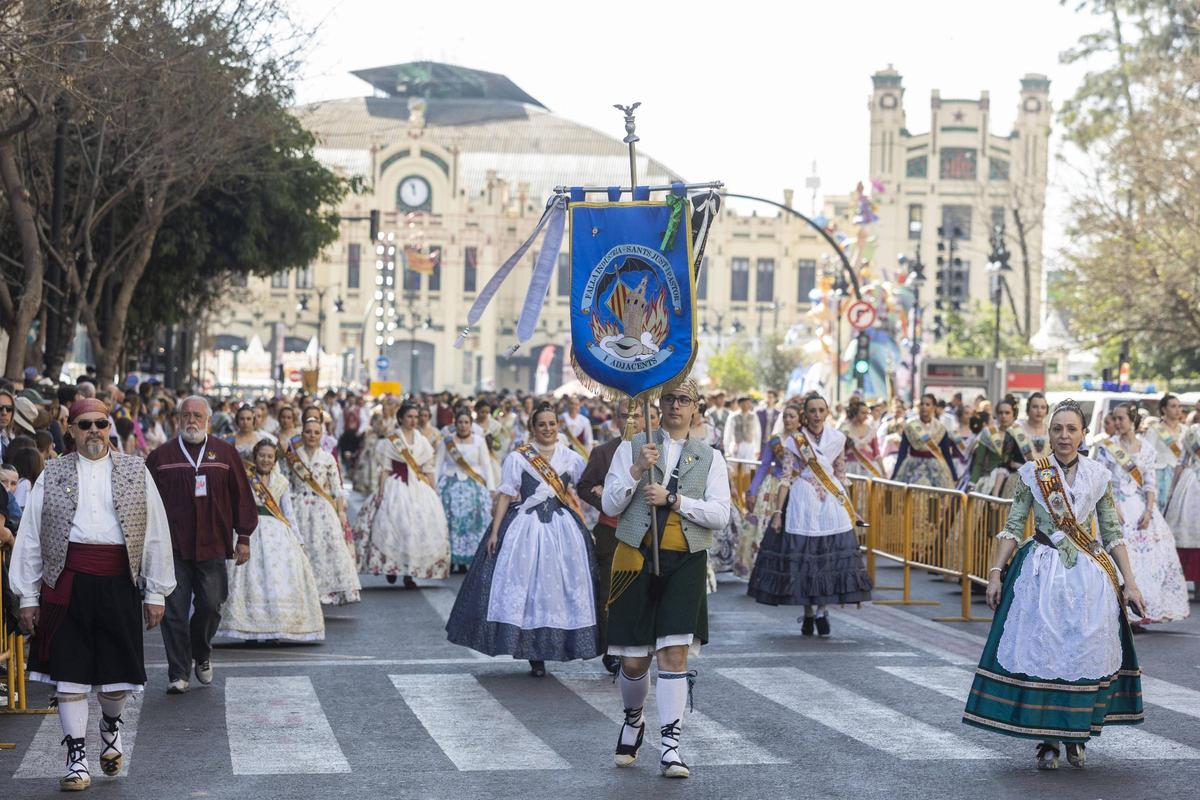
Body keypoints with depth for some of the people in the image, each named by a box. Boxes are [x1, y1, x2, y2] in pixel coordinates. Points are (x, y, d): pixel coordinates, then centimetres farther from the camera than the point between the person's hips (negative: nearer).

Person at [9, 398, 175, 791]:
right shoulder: (52, 475, 7)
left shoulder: (135, 471, 8)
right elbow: (30, 537, 6)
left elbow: (156, 533, 7)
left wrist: (156, 592, 3)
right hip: (68, 580, 0)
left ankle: (110, 727, 37)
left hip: (119, 581, 0)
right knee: (69, 671, 0)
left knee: (118, 668, 7)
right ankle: (76, 758, 8)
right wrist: (27, 596, 1)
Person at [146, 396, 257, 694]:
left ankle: (201, 655, 29)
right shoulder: (161, 456, 7)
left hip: (213, 546, 1)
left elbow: (241, 497, 9)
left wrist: (243, 537, 5)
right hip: (172, 547, 0)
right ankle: (178, 674, 4)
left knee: (210, 606, 1)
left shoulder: (225, 453, 8)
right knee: (175, 611, -2)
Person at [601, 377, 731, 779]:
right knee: (633, 661, 4)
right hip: (637, 559, 0)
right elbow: (610, 506, 0)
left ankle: (670, 746, -6)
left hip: (685, 564, 0)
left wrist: (673, 499, -13)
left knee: (674, 653, -11)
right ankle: (633, 719, 35)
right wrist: (637, 470, -14)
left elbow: (720, 514, -2)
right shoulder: (631, 448, 6)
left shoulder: (710, 458, 9)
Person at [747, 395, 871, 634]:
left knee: (831, 556, -5)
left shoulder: (837, 438, 8)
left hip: (832, 501, 2)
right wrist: (777, 511, -8)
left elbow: (841, 475, 15)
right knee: (801, 556, -1)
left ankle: (822, 609, 4)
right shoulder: (794, 441, 0)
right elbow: (786, 478, -3)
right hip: (802, 502, -2)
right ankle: (808, 612, 10)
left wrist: (848, 506, 16)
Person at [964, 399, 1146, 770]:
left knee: (1087, 652, 0)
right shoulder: (1032, 473, 2)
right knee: (1042, 651, -5)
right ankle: (1048, 740, 4)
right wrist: (996, 572, -5)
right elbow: (1013, 527, 3)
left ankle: (1077, 734, 17)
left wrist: (1129, 582, 5)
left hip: (1090, 575, 1)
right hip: (1043, 573, -1)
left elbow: (1113, 533, 9)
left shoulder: (1097, 475, 5)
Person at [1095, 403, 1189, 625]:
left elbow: (1150, 483, 4)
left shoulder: (1146, 448, 7)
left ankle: (1144, 609, 7)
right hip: (1118, 507, -3)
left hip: (1142, 508, 3)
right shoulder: (1107, 447, -1)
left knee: (1150, 555, 0)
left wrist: (1149, 511, -8)